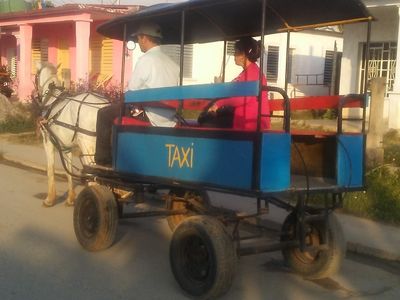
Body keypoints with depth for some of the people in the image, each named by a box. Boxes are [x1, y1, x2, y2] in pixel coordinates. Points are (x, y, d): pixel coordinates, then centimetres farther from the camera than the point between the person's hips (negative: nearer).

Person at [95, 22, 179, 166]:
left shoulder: (146, 59, -10)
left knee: (105, 113, 7)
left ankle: (103, 158, 14)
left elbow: (131, 92, -7)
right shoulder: (172, 63, 10)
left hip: (153, 120, -8)